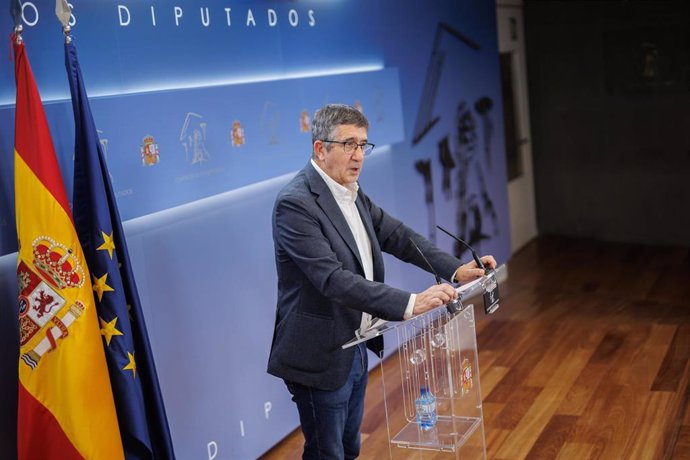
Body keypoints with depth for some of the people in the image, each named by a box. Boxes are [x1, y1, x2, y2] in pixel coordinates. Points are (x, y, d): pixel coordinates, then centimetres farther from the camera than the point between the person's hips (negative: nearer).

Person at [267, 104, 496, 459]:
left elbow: (397, 236, 5)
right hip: (320, 359, -8)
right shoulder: (295, 203, -23)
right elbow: (332, 279, -31)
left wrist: (456, 269, -8)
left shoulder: (351, 193, 5)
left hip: (355, 347, 9)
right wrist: (409, 303, -36)